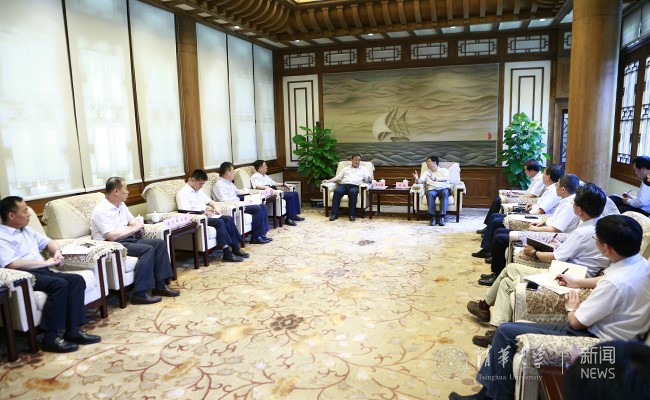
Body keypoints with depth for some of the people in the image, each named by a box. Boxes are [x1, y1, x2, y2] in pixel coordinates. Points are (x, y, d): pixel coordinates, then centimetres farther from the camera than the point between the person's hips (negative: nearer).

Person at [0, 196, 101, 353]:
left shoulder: (26, 230, 20)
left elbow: (47, 242, 31)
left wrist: (57, 252, 6)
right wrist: (46, 262, -16)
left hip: (42, 271, 8)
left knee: (77, 279, -15)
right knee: (60, 284, -32)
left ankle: (73, 331, -16)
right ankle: (50, 338, -25)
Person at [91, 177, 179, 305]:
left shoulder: (121, 205, 12)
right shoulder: (101, 211, -17)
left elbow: (132, 220, 21)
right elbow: (112, 236, -26)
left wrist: (137, 226, -4)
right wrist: (133, 229, -13)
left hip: (128, 239, 9)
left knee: (159, 243, -6)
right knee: (148, 249, -28)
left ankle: (160, 285, -7)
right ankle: (139, 294, -26)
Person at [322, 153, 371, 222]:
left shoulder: (363, 169, 24)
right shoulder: (345, 169, 28)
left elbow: (367, 178, 11)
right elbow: (337, 177, 23)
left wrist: (369, 178, -14)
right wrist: (328, 180, 9)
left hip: (355, 186, -2)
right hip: (343, 185, 2)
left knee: (352, 192, -39)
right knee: (337, 191, -33)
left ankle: (351, 214, -34)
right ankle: (334, 214, -32)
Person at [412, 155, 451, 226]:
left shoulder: (444, 170, 14)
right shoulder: (427, 173, 23)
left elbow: (446, 178, -8)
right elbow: (420, 181, 7)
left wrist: (435, 179, -24)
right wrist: (417, 179, -17)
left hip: (443, 189, -1)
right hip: (432, 190, 2)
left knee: (445, 192, -38)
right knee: (429, 194, -35)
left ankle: (441, 217, -39)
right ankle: (433, 217, -34)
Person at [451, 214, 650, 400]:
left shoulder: (615, 283, -29)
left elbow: (576, 323, -18)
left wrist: (571, 308, 3)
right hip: (598, 328, 9)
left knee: (506, 332, -6)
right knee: (508, 329, 8)